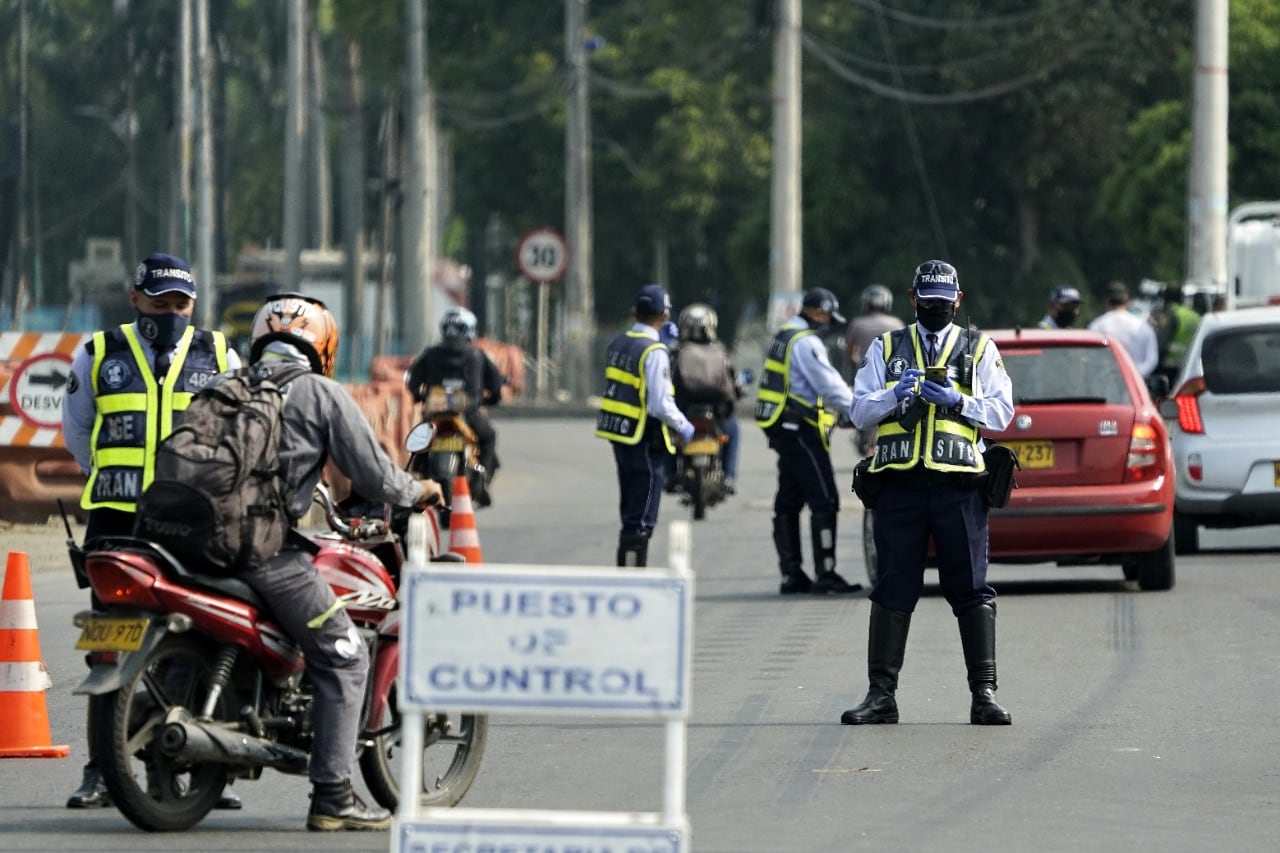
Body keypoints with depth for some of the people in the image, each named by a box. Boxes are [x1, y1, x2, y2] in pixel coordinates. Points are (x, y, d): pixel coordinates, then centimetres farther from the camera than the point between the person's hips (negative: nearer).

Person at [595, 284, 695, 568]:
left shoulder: (619, 343, 7)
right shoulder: (655, 352, -17)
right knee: (641, 518, -4)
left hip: (618, 437, 8)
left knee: (631, 510, 18)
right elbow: (660, 405, -21)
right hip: (644, 439, -8)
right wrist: (684, 427, -5)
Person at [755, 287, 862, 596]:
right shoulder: (806, 343, -14)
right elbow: (830, 385, -17)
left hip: (784, 429, 11)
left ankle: (791, 573, 12)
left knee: (789, 501, 10)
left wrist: (833, 411, 16)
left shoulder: (784, 337, 18)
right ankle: (825, 574, -13)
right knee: (824, 501, -10)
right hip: (801, 429, -11)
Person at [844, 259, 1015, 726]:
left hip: (958, 486, -1)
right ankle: (881, 694, 5)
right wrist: (893, 395, -10)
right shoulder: (887, 347, 16)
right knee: (893, 590, 2)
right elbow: (859, 411, 9)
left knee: (971, 590, -3)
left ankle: (984, 694, -2)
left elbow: (1001, 411, 5)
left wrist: (957, 400, -10)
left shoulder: (980, 349, 13)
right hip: (900, 483, 1)